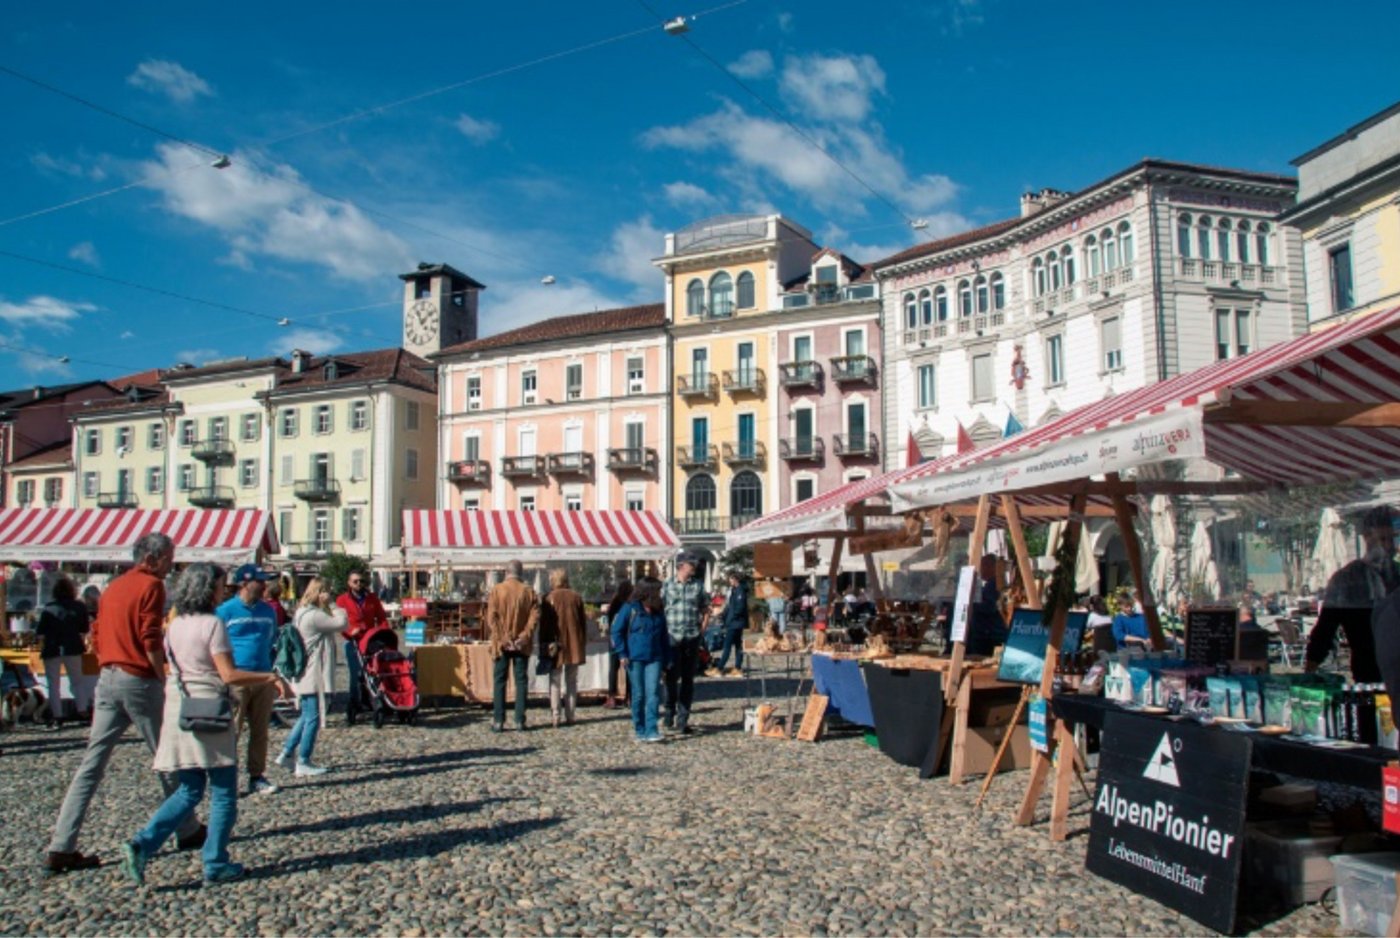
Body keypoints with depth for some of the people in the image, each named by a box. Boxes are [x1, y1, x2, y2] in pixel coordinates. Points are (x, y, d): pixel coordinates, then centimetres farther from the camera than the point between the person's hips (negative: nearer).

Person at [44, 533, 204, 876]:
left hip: (107, 678, 7)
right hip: (139, 680, -7)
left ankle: (61, 849, 3)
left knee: (91, 764, 6)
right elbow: (151, 641, -16)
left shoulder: (114, 586, 15)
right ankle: (189, 831, 18)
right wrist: (165, 682, -10)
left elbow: (97, 637, 16)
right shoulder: (151, 585, -9)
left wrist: (110, 666, 19)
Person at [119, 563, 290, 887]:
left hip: (178, 712, 7)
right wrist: (270, 678, -10)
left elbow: (173, 669, 17)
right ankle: (216, 864, 10)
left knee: (189, 791, 17)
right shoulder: (213, 624, -13)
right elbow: (229, 675, -18)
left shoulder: (175, 625, 10)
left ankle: (142, 845, 3)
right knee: (223, 793, 6)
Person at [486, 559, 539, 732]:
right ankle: (520, 720, 5)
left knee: (499, 681, 5)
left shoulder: (497, 590, -3)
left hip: (501, 644, -1)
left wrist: (501, 639, -9)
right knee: (521, 681, 6)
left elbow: (491, 618, -9)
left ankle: (498, 721, 2)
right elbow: (534, 616, -7)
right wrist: (524, 637, -9)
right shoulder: (528, 592, 1)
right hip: (521, 645, 1)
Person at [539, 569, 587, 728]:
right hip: (574, 645, 3)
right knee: (572, 681, 10)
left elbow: (544, 624, -6)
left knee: (555, 681, 3)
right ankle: (570, 716, 9)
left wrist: (545, 645, -1)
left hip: (556, 645, -3)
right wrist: (583, 644, 14)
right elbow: (582, 621, 7)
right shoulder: (576, 597, 4)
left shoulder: (549, 598, -5)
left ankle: (555, 717, -3)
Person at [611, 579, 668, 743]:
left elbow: (664, 636, 17)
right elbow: (616, 631, -3)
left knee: (653, 694, -8)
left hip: (654, 659, 3)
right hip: (634, 659, -3)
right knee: (638, 695, 3)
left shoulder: (659, 612, 9)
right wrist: (622, 654, -8)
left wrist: (665, 658, 12)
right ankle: (639, 731, 15)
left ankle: (651, 731, -9)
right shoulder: (630, 609, -4)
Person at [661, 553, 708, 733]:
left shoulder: (697, 586, 7)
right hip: (673, 637, -2)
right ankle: (669, 715, 17)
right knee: (671, 677, 0)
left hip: (692, 638, 2)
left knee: (688, 680, 5)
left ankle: (683, 719, 11)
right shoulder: (667, 586, 1)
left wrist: (702, 628, 4)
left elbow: (705, 609, 15)